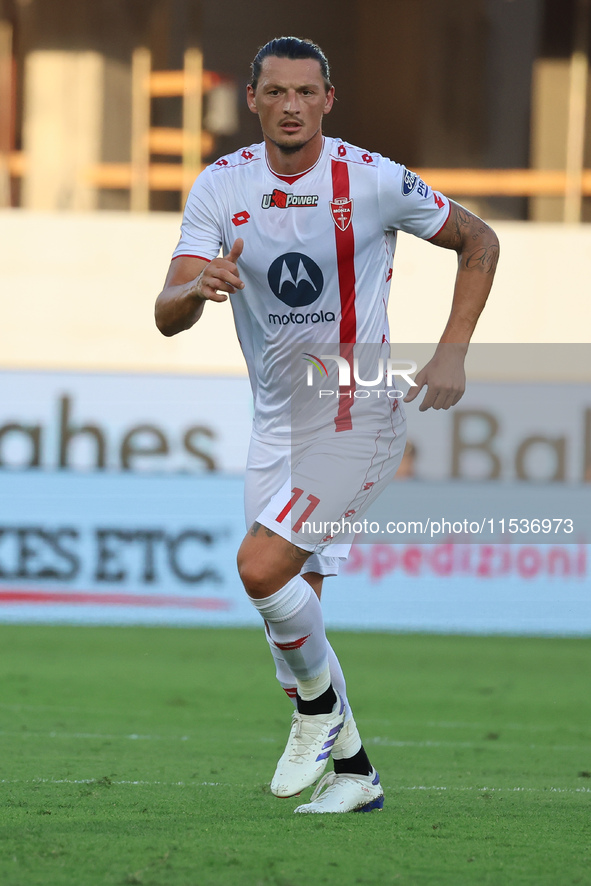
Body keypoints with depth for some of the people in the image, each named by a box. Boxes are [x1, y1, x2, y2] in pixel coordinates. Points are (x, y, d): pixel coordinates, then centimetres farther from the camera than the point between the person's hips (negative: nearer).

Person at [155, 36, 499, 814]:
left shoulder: (374, 181, -12)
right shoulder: (221, 187, -3)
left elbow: (478, 242, 3)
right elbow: (167, 318, -9)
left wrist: (452, 354, -6)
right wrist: (196, 288, -33)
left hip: (358, 420, -5)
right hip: (276, 423, 5)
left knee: (262, 568, -21)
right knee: (288, 610, 8)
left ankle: (323, 708, 3)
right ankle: (352, 771, 23)